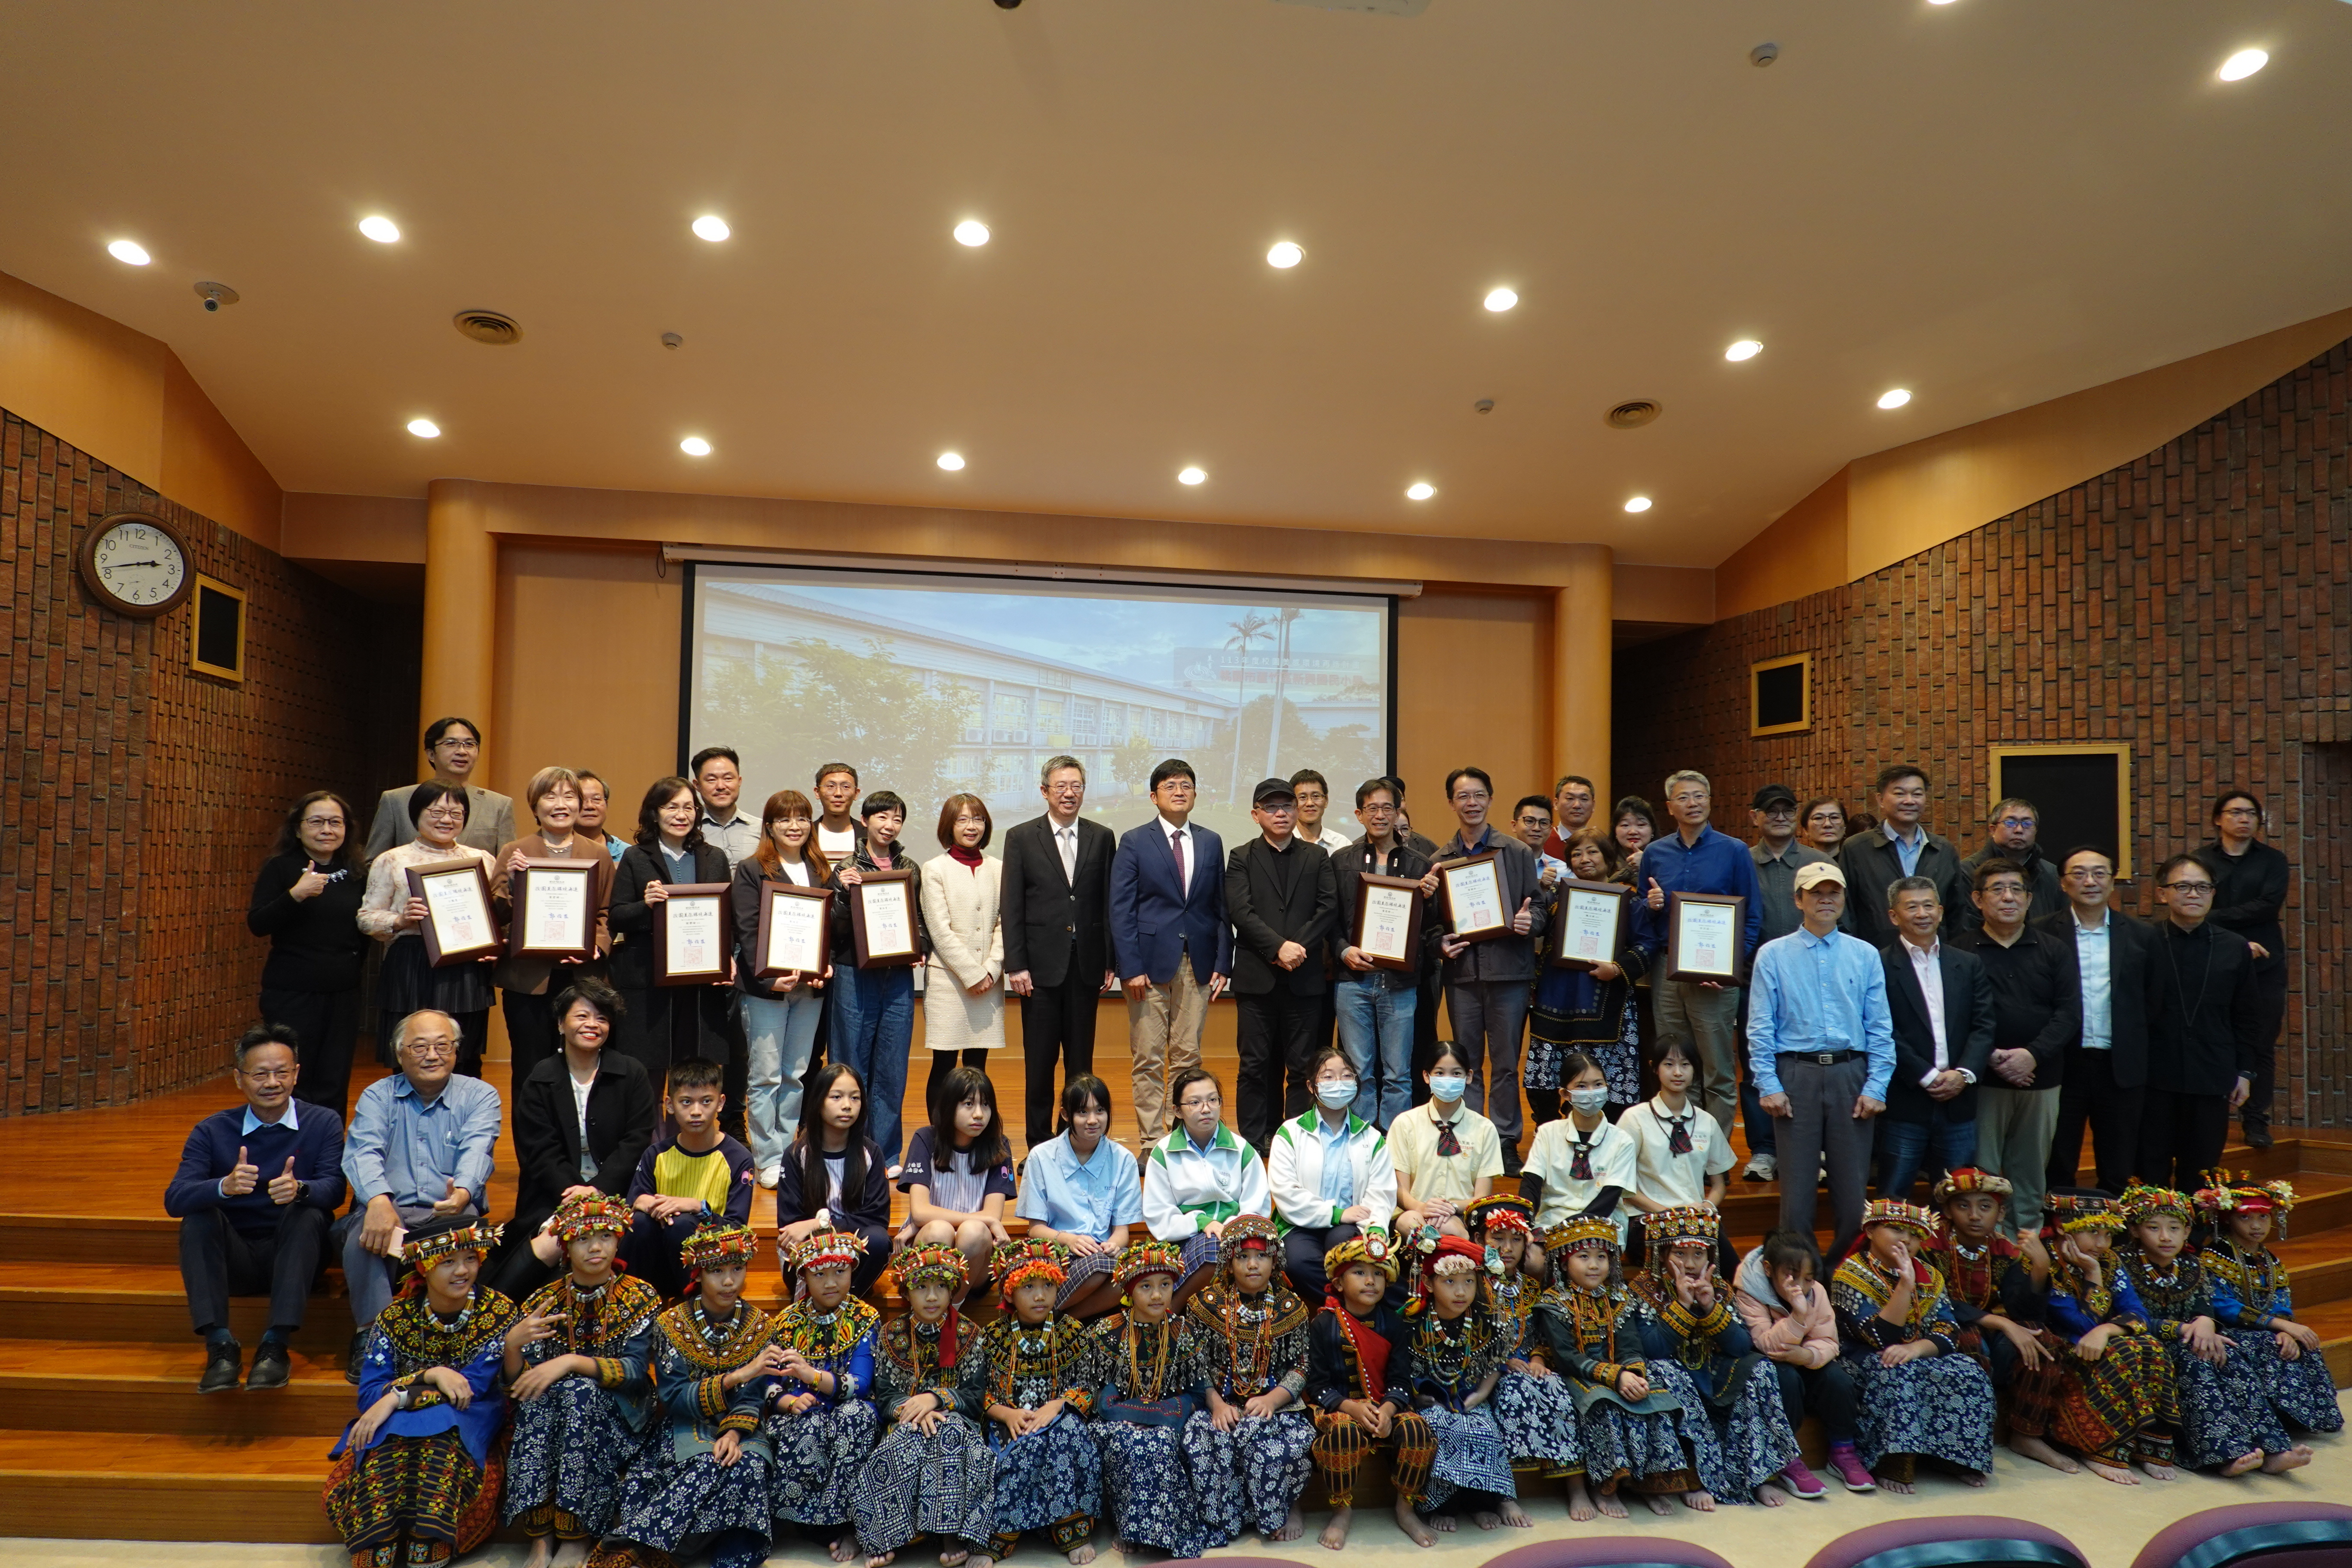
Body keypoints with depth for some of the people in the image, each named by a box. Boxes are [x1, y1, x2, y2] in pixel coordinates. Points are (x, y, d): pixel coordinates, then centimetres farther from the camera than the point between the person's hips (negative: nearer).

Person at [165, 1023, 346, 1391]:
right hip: (235, 1260, 2)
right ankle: (220, 1345, -30)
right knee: (198, 1215, -23)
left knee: (308, 1213, -30)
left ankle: (276, 1345, -32)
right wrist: (225, 1187, -35)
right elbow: (174, 1199, -12)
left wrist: (300, 1190, -40)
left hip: (294, 1255, -2)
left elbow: (334, 1190, -16)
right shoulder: (212, 1131, 3)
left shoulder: (323, 1123, -1)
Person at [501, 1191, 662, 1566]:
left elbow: (636, 1370, -17)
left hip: (618, 1417, -2)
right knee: (539, 1392, -28)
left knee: (579, 1391, -31)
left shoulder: (639, 1297, -5)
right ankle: (540, 1535, -26)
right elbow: (519, 1379, -4)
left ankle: (579, 1537, -22)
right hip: (552, 1417, 2)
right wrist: (512, 1343, -25)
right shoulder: (545, 1300, 2)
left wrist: (572, 1362, -29)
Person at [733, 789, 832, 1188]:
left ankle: (789, 1152, 20)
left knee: (797, 1075, 11)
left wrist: (826, 966, -6)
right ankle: (768, 1159, 9)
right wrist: (769, 978, -18)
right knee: (765, 1075, 1)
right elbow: (748, 931, -9)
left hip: (810, 987, 4)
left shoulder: (822, 871, 12)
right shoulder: (752, 870, -2)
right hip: (766, 987, -4)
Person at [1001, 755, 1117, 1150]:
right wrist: (1016, 964, -7)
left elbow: (1109, 903, 6)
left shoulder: (1102, 838, 7)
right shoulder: (1021, 837, 1)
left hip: (1087, 962, 2)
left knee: (1081, 1058, 9)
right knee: (1040, 1060, 5)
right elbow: (1012, 906, -2)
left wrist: (1112, 961, 2)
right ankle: (1039, 1143, 16)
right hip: (1041, 964, -2)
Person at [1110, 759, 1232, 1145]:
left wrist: (1223, 963, 2)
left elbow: (1221, 907, 10)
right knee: (1149, 1059, 2)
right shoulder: (1134, 842, 1)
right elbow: (1121, 910, -3)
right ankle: (1152, 1139, 11)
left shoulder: (1211, 843, 11)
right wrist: (1131, 968, -10)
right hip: (1150, 962, -3)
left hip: (1197, 964, 3)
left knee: (1188, 1056, 7)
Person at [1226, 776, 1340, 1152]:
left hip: (1304, 976, 1)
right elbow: (1240, 911, -5)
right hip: (1256, 976, -1)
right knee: (1256, 1064, 3)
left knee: (1302, 1065, 4)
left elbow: (1328, 909, 2)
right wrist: (1279, 947, -15)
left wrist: (1299, 946, -12)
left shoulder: (1317, 858, 12)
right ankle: (1254, 1142, 11)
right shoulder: (1241, 858, 7)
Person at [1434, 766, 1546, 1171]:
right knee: (1467, 1065, 9)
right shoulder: (1441, 859, 8)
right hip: (1462, 972, 2)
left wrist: (1531, 922, -17)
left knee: (1505, 1064, 5)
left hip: (1509, 970, -1)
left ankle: (1506, 1142, 16)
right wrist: (1440, 944, -9)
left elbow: (1539, 909, 4)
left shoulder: (1517, 853, 5)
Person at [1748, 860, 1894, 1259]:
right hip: (1796, 1075, -1)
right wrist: (1768, 1086, -7)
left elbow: (1880, 1028, 6)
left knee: (1852, 1185, 6)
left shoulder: (1865, 956, 8)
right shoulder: (1773, 956, 3)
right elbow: (1759, 1028, 0)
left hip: (1851, 1075, 2)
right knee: (1797, 1186, 3)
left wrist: (1876, 1087, -2)